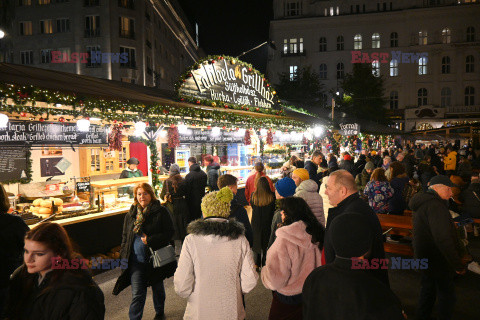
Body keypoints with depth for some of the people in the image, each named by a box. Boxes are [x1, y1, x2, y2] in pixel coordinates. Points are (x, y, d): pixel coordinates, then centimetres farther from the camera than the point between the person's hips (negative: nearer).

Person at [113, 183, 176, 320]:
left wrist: (150, 240, -20)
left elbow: (170, 233, -12)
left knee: (158, 288, 20)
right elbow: (125, 237, 13)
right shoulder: (130, 215, 5)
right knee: (137, 293, -2)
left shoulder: (161, 212, -10)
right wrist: (123, 257, 7)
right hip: (136, 260, 2)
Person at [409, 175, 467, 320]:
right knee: (447, 295, 5)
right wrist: (458, 265, -25)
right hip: (437, 260, -10)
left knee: (428, 288, 23)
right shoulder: (435, 205, -24)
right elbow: (443, 239, -30)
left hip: (425, 258, 10)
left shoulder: (423, 202, 9)